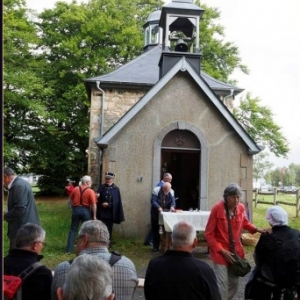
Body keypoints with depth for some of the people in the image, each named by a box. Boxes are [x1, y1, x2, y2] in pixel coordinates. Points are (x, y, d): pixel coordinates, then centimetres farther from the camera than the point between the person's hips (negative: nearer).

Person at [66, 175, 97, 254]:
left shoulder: (75, 189, 2)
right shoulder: (90, 191, -10)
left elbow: (71, 200, 13)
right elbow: (93, 205, -12)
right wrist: (94, 216, -6)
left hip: (76, 209, 3)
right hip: (85, 211, -3)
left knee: (73, 230, 10)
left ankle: (69, 249, 10)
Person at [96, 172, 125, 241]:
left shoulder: (116, 189, 0)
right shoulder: (101, 187, 5)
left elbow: (117, 202, -4)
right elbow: (98, 199, 3)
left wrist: (108, 204, -13)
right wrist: (101, 204, -16)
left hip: (110, 213, -1)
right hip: (101, 212, 1)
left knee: (109, 229, 9)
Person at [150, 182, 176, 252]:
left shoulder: (171, 192, -5)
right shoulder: (156, 190, -17)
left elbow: (173, 201, -11)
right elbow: (153, 201, -22)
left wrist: (172, 206, -34)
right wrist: (158, 207, -38)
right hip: (156, 213, -2)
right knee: (155, 230, 3)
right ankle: (155, 246, 12)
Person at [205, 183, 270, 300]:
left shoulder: (241, 208, -6)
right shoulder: (217, 209, -19)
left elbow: (245, 223, 17)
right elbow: (209, 234, -12)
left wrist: (257, 229, 0)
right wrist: (222, 251, -15)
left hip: (236, 250, 5)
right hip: (220, 252, -5)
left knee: (234, 283, 15)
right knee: (222, 285, -5)